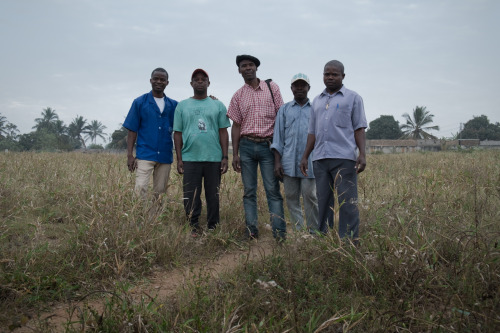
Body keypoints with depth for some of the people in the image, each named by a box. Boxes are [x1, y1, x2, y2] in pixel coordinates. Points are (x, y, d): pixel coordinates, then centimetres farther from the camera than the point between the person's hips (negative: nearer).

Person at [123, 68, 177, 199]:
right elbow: (132, 130, 3)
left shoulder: (173, 105, 11)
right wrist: (130, 155, -5)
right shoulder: (140, 102, 4)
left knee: (160, 192, 7)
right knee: (141, 188, -15)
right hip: (145, 155, -3)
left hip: (165, 156, 3)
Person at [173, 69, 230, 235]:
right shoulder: (182, 106, 11)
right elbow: (178, 133, 8)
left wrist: (225, 157, -1)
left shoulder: (218, 105, 11)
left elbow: (223, 132, 7)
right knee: (191, 196, 1)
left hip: (214, 159, 0)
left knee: (213, 196, 5)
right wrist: (179, 159, 1)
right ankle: (193, 227, 12)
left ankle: (213, 228, 15)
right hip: (190, 158, 0)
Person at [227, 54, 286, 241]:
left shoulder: (272, 88, 5)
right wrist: (235, 154, 3)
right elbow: (236, 125, 9)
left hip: (268, 145, -2)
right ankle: (252, 233, 8)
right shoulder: (238, 96, 10)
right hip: (246, 146, 3)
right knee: (249, 192, 3)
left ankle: (280, 234, -6)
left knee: (273, 190, -6)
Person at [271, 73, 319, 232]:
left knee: (310, 195, -5)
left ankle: (315, 231, 4)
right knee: (291, 197, 2)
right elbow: (278, 136, 10)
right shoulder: (284, 109, 15)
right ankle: (298, 230, 10)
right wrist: (277, 161, 1)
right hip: (289, 161, 2)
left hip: (310, 161, -1)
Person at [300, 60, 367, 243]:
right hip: (320, 159, 4)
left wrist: (362, 154, -9)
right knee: (323, 203, 5)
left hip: (344, 158, -4)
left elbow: (359, 129, 3)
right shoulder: (317, 100, 22)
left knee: (347, 202, -6)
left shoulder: (353, 98, 10)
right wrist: (305, 156, 16)